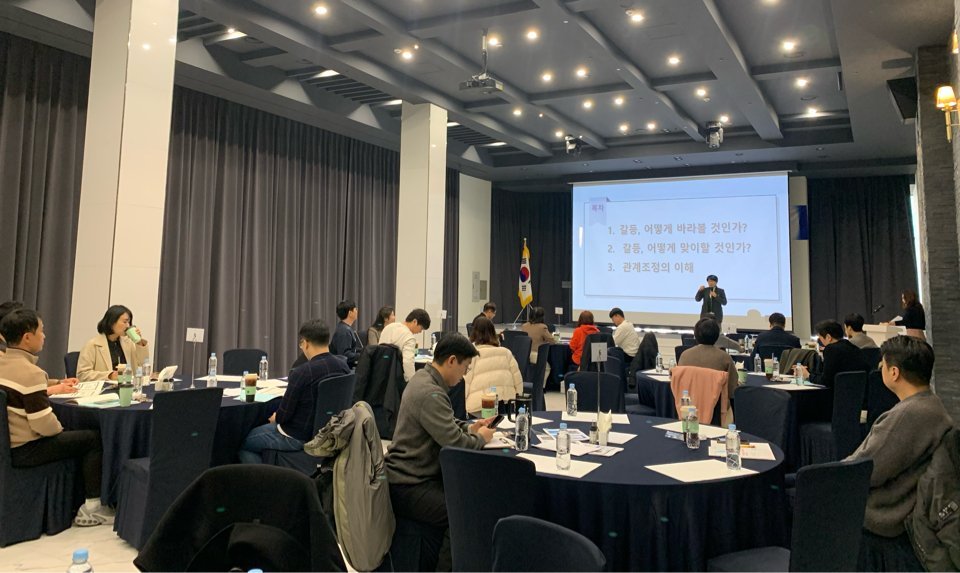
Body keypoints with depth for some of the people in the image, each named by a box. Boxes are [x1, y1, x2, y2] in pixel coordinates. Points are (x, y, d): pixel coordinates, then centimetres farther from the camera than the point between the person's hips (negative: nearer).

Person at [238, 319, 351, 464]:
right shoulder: (343, 365, -6)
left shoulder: (301, 373, -27)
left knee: (242, 443, 13)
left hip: (298, 438, -7)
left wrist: (275, 418, 5)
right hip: (325, 430, 8)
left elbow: (283, 415, -19)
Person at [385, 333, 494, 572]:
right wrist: (480, 438, -7)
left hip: (416, 473, 10)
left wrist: (469, 428, 7)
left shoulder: (424, 378, 7)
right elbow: (456, 445, -27)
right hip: (408, 487, -10)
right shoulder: (431, 394, -25)